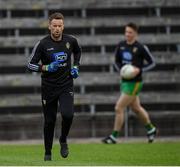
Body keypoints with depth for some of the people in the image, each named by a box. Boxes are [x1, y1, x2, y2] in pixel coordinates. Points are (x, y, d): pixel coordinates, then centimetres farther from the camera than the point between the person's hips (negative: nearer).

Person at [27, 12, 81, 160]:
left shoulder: (71, 41, -2)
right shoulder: (42, 44, -10)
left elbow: (78, 51, 22)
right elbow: (30, 65, -7)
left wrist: (75, 66, 7)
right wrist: (47, 67, -20)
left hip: (66, 85, 1)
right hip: (48, 87, -1)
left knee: (68, 114, -20)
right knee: (49, 121, 4)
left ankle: (63, 140, 9)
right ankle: (48, 152, 22)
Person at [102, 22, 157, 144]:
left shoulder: (141, 48, -14)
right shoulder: (121, 45, 2)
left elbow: (152, 62, -5)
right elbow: (117, 61, 14)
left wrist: (139, 69, -19)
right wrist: (121, 70, -6)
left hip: (134, 83, -7)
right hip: (124, 81, 7)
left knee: (119, 108, -10)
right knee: (136, 108, 20)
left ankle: (114, 136, 0)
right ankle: (151, 129, 40)